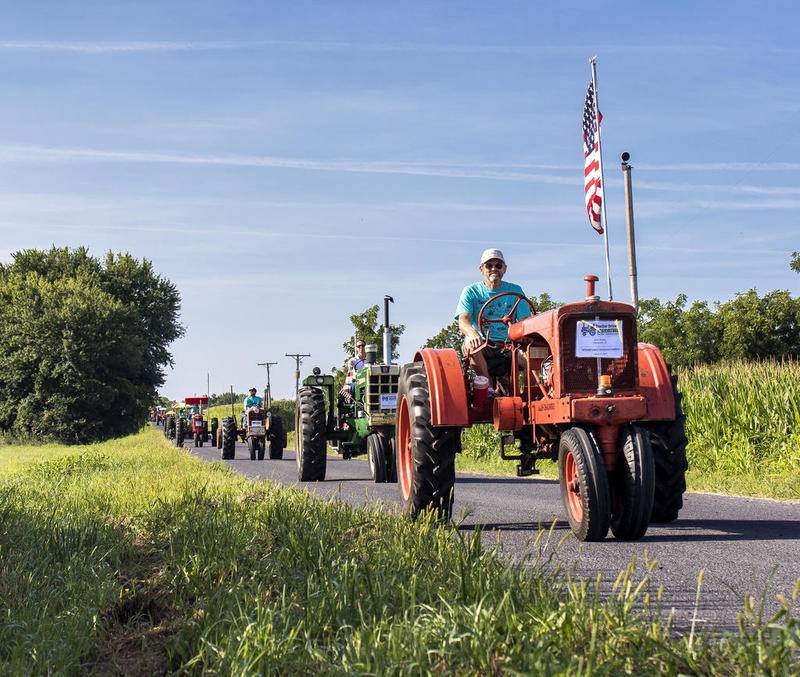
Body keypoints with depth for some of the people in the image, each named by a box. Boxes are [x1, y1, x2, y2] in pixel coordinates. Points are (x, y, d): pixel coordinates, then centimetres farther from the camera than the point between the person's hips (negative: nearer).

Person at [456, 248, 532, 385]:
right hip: (482, 344, -1)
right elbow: (463, 320, -9)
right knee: (471, 344, -36)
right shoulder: (471, 291, 6)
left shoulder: (515, 291, 13)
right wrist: (472, 332, -35)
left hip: (508, 346, 1)